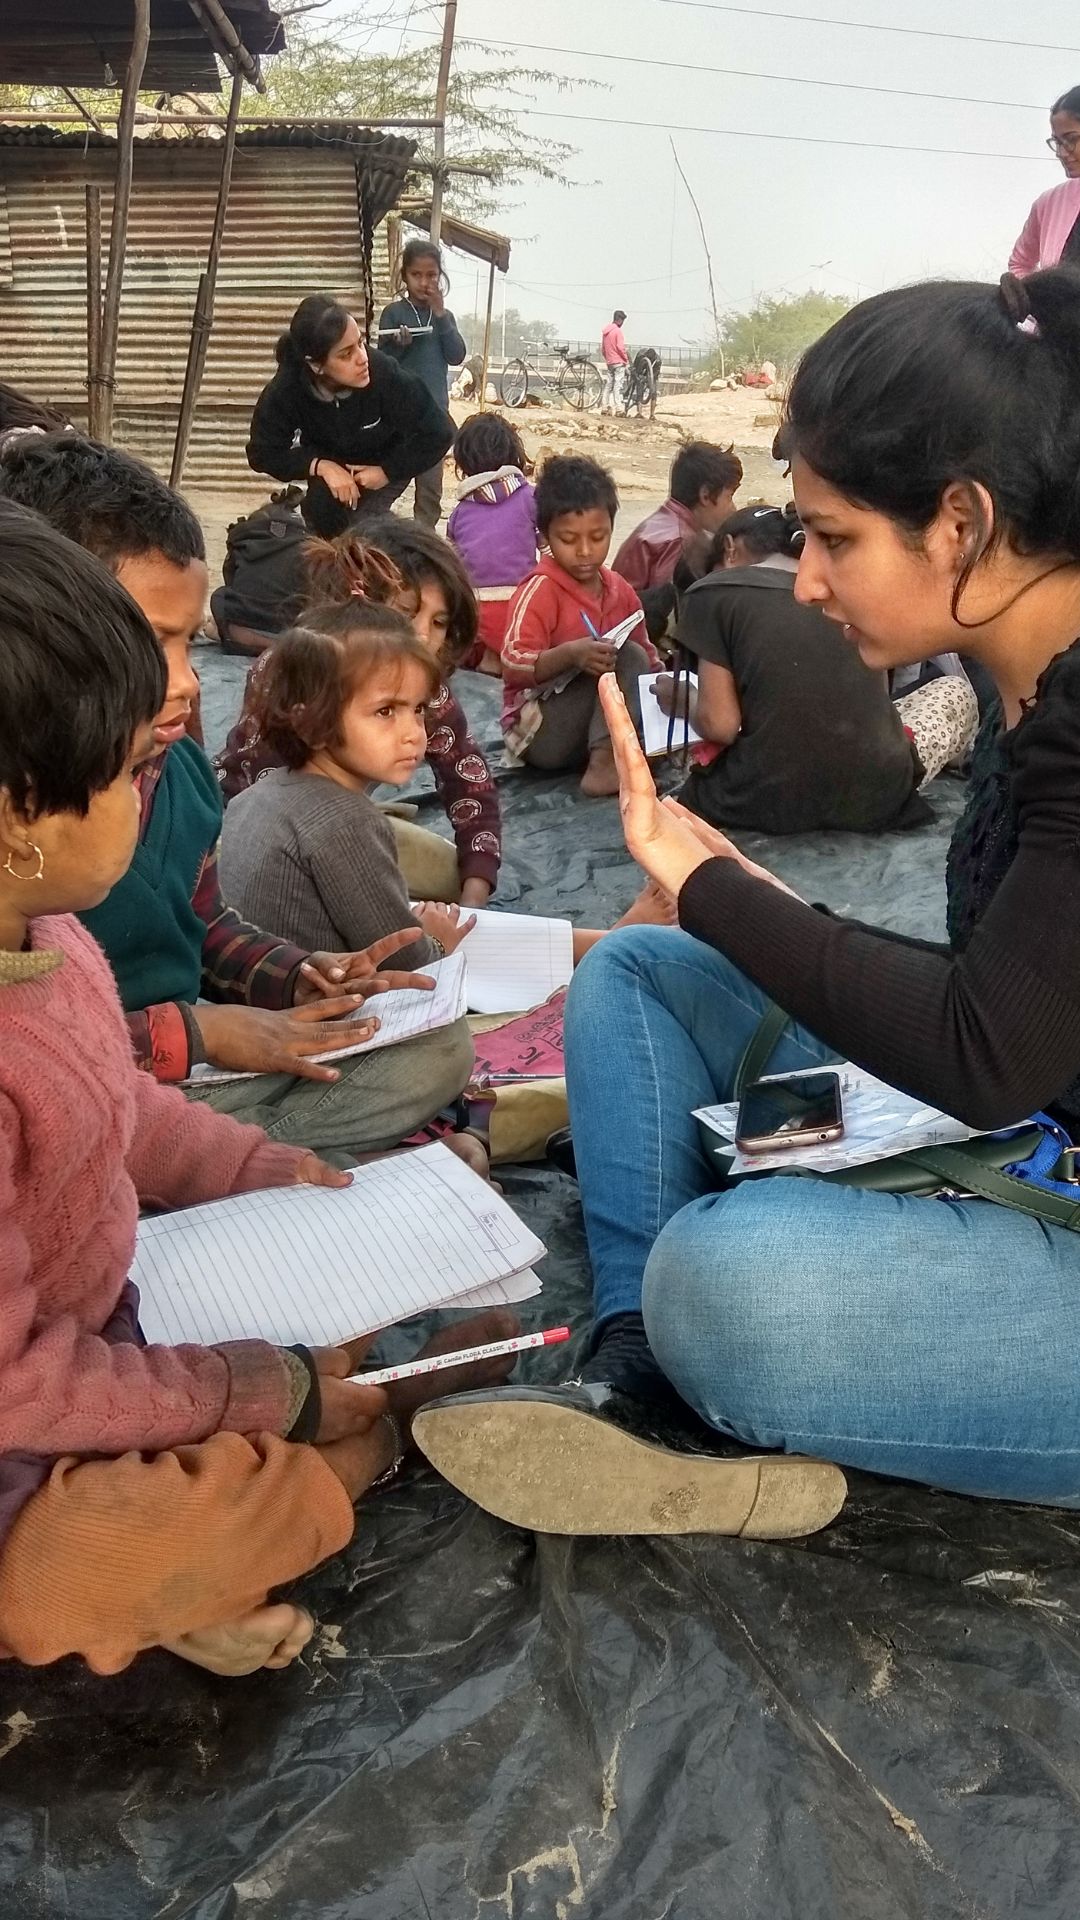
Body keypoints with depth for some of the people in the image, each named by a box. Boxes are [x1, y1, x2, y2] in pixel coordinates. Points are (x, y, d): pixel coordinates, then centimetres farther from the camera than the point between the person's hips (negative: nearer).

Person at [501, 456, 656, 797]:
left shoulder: (619, 590, 9)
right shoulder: (540, 589, -10)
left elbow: (646, 656, 16)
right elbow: (513, 665, -22)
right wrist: (570, 654, -39)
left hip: (599, 722, 7)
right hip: (539, 733, -7)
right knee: (626, 658, -23)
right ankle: (604, 763, -34)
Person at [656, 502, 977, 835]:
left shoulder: (709, 594, -2)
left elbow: (720, 724, -8)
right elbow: (877, 698, 16)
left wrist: (681, 701, 14)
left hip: (764, 801, -4)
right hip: (873, 796, 4)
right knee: (955, 689, 30)